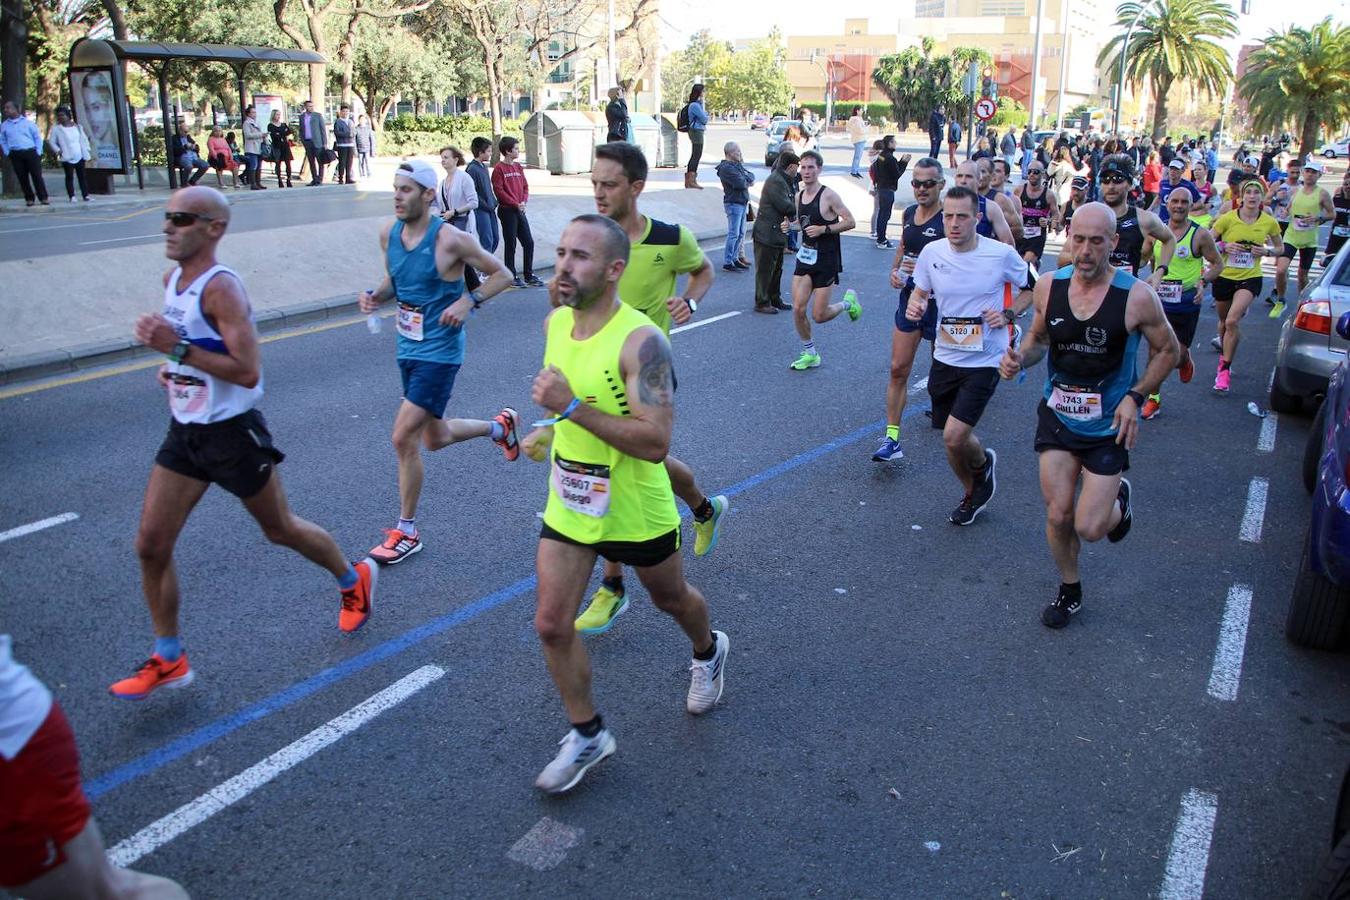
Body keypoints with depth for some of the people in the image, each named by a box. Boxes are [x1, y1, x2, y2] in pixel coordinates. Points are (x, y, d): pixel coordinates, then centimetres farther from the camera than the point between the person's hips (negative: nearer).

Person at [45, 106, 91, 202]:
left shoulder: (77, 126, 10)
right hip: (67, 157, -3)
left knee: (82, 176, 5)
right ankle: (72, 196, -2)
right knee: (69, 177, -3)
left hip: (80, 156, 3)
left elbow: (84, 139, 15)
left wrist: (88, 150, 8)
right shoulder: (56, 128, 1)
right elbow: (51, 141, 4)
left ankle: (85, 195, 8)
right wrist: (57, 150, -8)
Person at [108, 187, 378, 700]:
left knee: (280, 530, 12)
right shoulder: (172, 280, 5)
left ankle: (353, 580, 39)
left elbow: (249, 373, -29)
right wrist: (170, 363, 6)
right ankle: (168, 660, 18)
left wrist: (178, 349, -32)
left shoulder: (221, 288, -21)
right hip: (184, 432, 8)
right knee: (150, 545, 4)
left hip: (232, 432, -8)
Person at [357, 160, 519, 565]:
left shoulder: (449, 239, -18)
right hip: (408, 347, 8)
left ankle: (407, 533, 6)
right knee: (434, 438, 21)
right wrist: (376, 296, -5)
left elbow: (500, 274, -8)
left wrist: (469, 301, -23)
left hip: (439, 350, -8)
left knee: (403, 438, -11)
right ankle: (499, 426, 49)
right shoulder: (388, 232, 1)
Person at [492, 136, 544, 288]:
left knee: (529, 242, 7)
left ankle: (529, 275, 16)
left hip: (520, 210, 7)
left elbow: (525, 186, 14)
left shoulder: (518, 167, 12)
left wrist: (524, 201, -4)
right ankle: (512, 277, 9)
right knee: (511, 244, 0)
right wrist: (516, 204, -15)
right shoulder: (499, 168, -9)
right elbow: (498, 190, -14)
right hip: (507, 211, -7)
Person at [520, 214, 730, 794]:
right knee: (551, 625, 2)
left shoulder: (641, 341, -26)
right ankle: (587, 736, 22)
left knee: (670, 598, 21)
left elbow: (655, 443, -33)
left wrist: (571, 408, -34)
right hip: (568, 504, 6)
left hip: (636, 509, -5)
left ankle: (708, 652, 55)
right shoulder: (554, 324, -2)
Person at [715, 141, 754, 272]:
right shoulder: (726, 168, -14)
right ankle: (727, 263, -6)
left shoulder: (737, 165, 17)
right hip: (733, 203, -10)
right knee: (734, 234, -9)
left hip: (742, 202, 10)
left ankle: (734, 258, 21)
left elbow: (751, 176, 12)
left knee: (741, 233, 13)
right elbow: (740, 184, -22)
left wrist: (746, 178, -10)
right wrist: (747, 181, -1)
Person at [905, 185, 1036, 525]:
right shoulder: (931, 252, -4)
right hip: (945, 358, 4)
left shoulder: (1001, 254, -12)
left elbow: (1033, 288, 4)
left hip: (985, 360, -4)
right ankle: (972, 494, 40)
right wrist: (915, 305, -10)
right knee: (951, 438, 13)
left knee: (955, 436, -16)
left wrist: (1008, 313, -12)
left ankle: (982, 463, 20)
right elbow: (920, 291, 13)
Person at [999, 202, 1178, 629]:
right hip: (1057, 416, 3)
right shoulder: (1049, 286, -6)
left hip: (1108, 426, -3)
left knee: (1090, 528, -2)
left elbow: (1167, 350, -1)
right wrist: (1019, 358, -12)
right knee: (1057, 516, 5)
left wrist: (1135, 396, -15)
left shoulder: (1136, 297, -16)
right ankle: (1069, 591, 31)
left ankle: (1119, 497, 35)